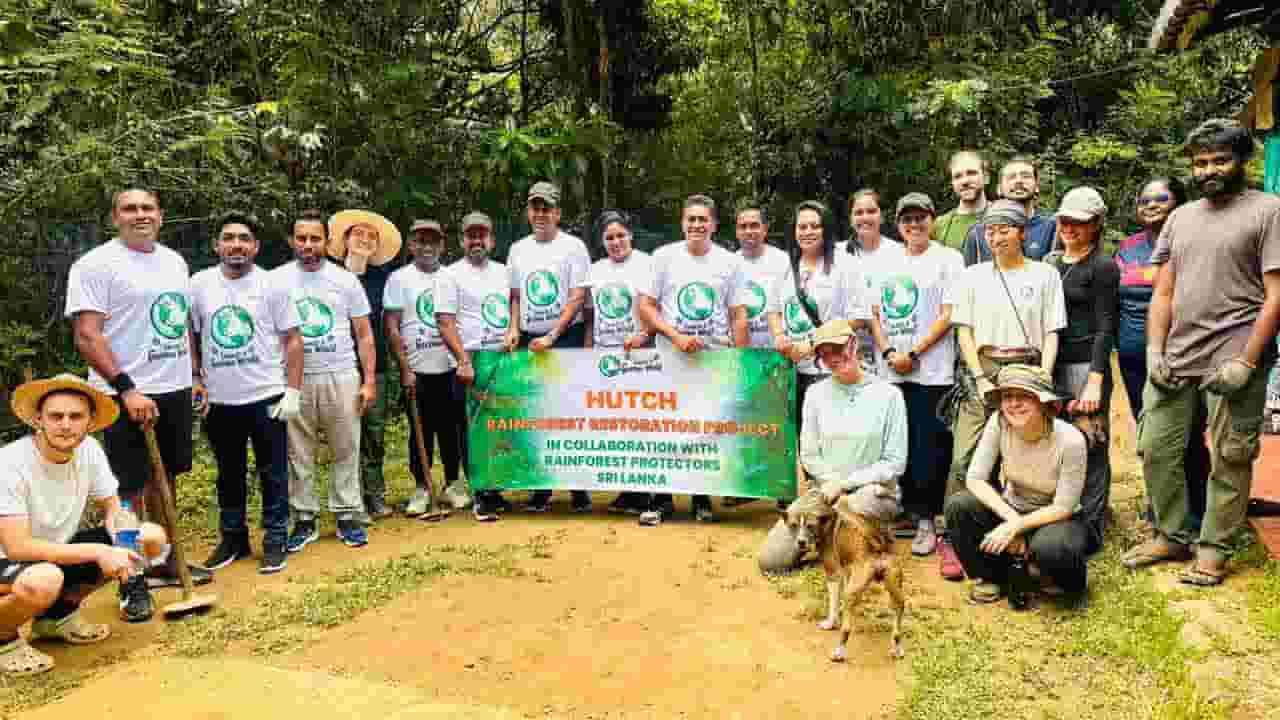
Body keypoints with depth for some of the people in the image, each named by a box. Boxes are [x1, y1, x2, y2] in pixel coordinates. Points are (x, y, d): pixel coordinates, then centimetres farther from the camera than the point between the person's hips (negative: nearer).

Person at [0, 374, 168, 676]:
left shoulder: (89, 450, -10)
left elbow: (112, 507, 4)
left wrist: (118, 524, -20)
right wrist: (97, 552, -31)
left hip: (58, 551, 6)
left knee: (152, 537, -9)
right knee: (43, 581, -40)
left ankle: (58, 614, 8)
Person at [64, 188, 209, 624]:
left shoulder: (174, 261, 12)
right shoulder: (95, 264, -10)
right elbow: (86, 335, -16)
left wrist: (194, 377, 15)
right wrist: (127, 389, -22)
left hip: (175, 390, 7)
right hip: (126, 395, -7)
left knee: (165, 480, 15)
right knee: (130, 490, -1)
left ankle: (164, 563, 28)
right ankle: (131, 582, 11)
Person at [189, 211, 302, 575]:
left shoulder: (272, 285, -4)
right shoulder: (199, 285, 2)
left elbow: (292, 340, -3)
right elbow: (189, 339, 10)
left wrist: (293, 391, -9)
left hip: (266, 397, -2)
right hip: (220, 401, 3)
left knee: (273, 475, 5)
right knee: (229, 475, 15)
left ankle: (274, 542, 16)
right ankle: (232, 539, 29)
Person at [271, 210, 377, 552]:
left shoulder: (346, 280, 3)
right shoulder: (276, 280, 2)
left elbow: (364, 335, 5)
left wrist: (369, 381, -2)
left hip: (342, 377, 0)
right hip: (295, 380, 0)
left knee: (346, 452, 6)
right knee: (299, 456, 8)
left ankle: (347, 516, 17)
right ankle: (304, 520, 18)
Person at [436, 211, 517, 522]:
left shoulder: (502, 272, 14)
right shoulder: (451, 275, -1)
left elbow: (514, 304, 21)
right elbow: (445, 323, -8)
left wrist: (514, 329, -1)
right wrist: (463, 361, -17)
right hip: (471, 363, -5)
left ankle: (495, 491, 21)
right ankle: (481, 497, 8)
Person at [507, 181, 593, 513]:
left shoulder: (573, 246, -1)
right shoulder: (518, 249, 13)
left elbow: (578, 297, -8)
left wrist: (551, 336, -15)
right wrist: (513, 329, 3)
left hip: (566, 337, -4)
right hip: (529, 340, 5)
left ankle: (579, 490, 4)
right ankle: (541, 489, 15)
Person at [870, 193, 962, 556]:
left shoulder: (947, 258, 1)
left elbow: (948, 315, -7)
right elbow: (875, 313, 14)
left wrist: (912, 354, -12)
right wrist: (888, 353, -2)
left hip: (931, 372, -5)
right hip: (892, 372, 5)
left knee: (929, 447, -3)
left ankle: (925, 519, 6)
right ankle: (906, 510, 19)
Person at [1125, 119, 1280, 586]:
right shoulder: (1179, 218, 15)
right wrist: (1154, 350, 2)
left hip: (1233, 360, -5)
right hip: (1175, 358, 5)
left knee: (1229, 460, 2)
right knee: (1156, 450, 8)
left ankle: (1213, 549, 15)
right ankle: (1172, 536, 23)